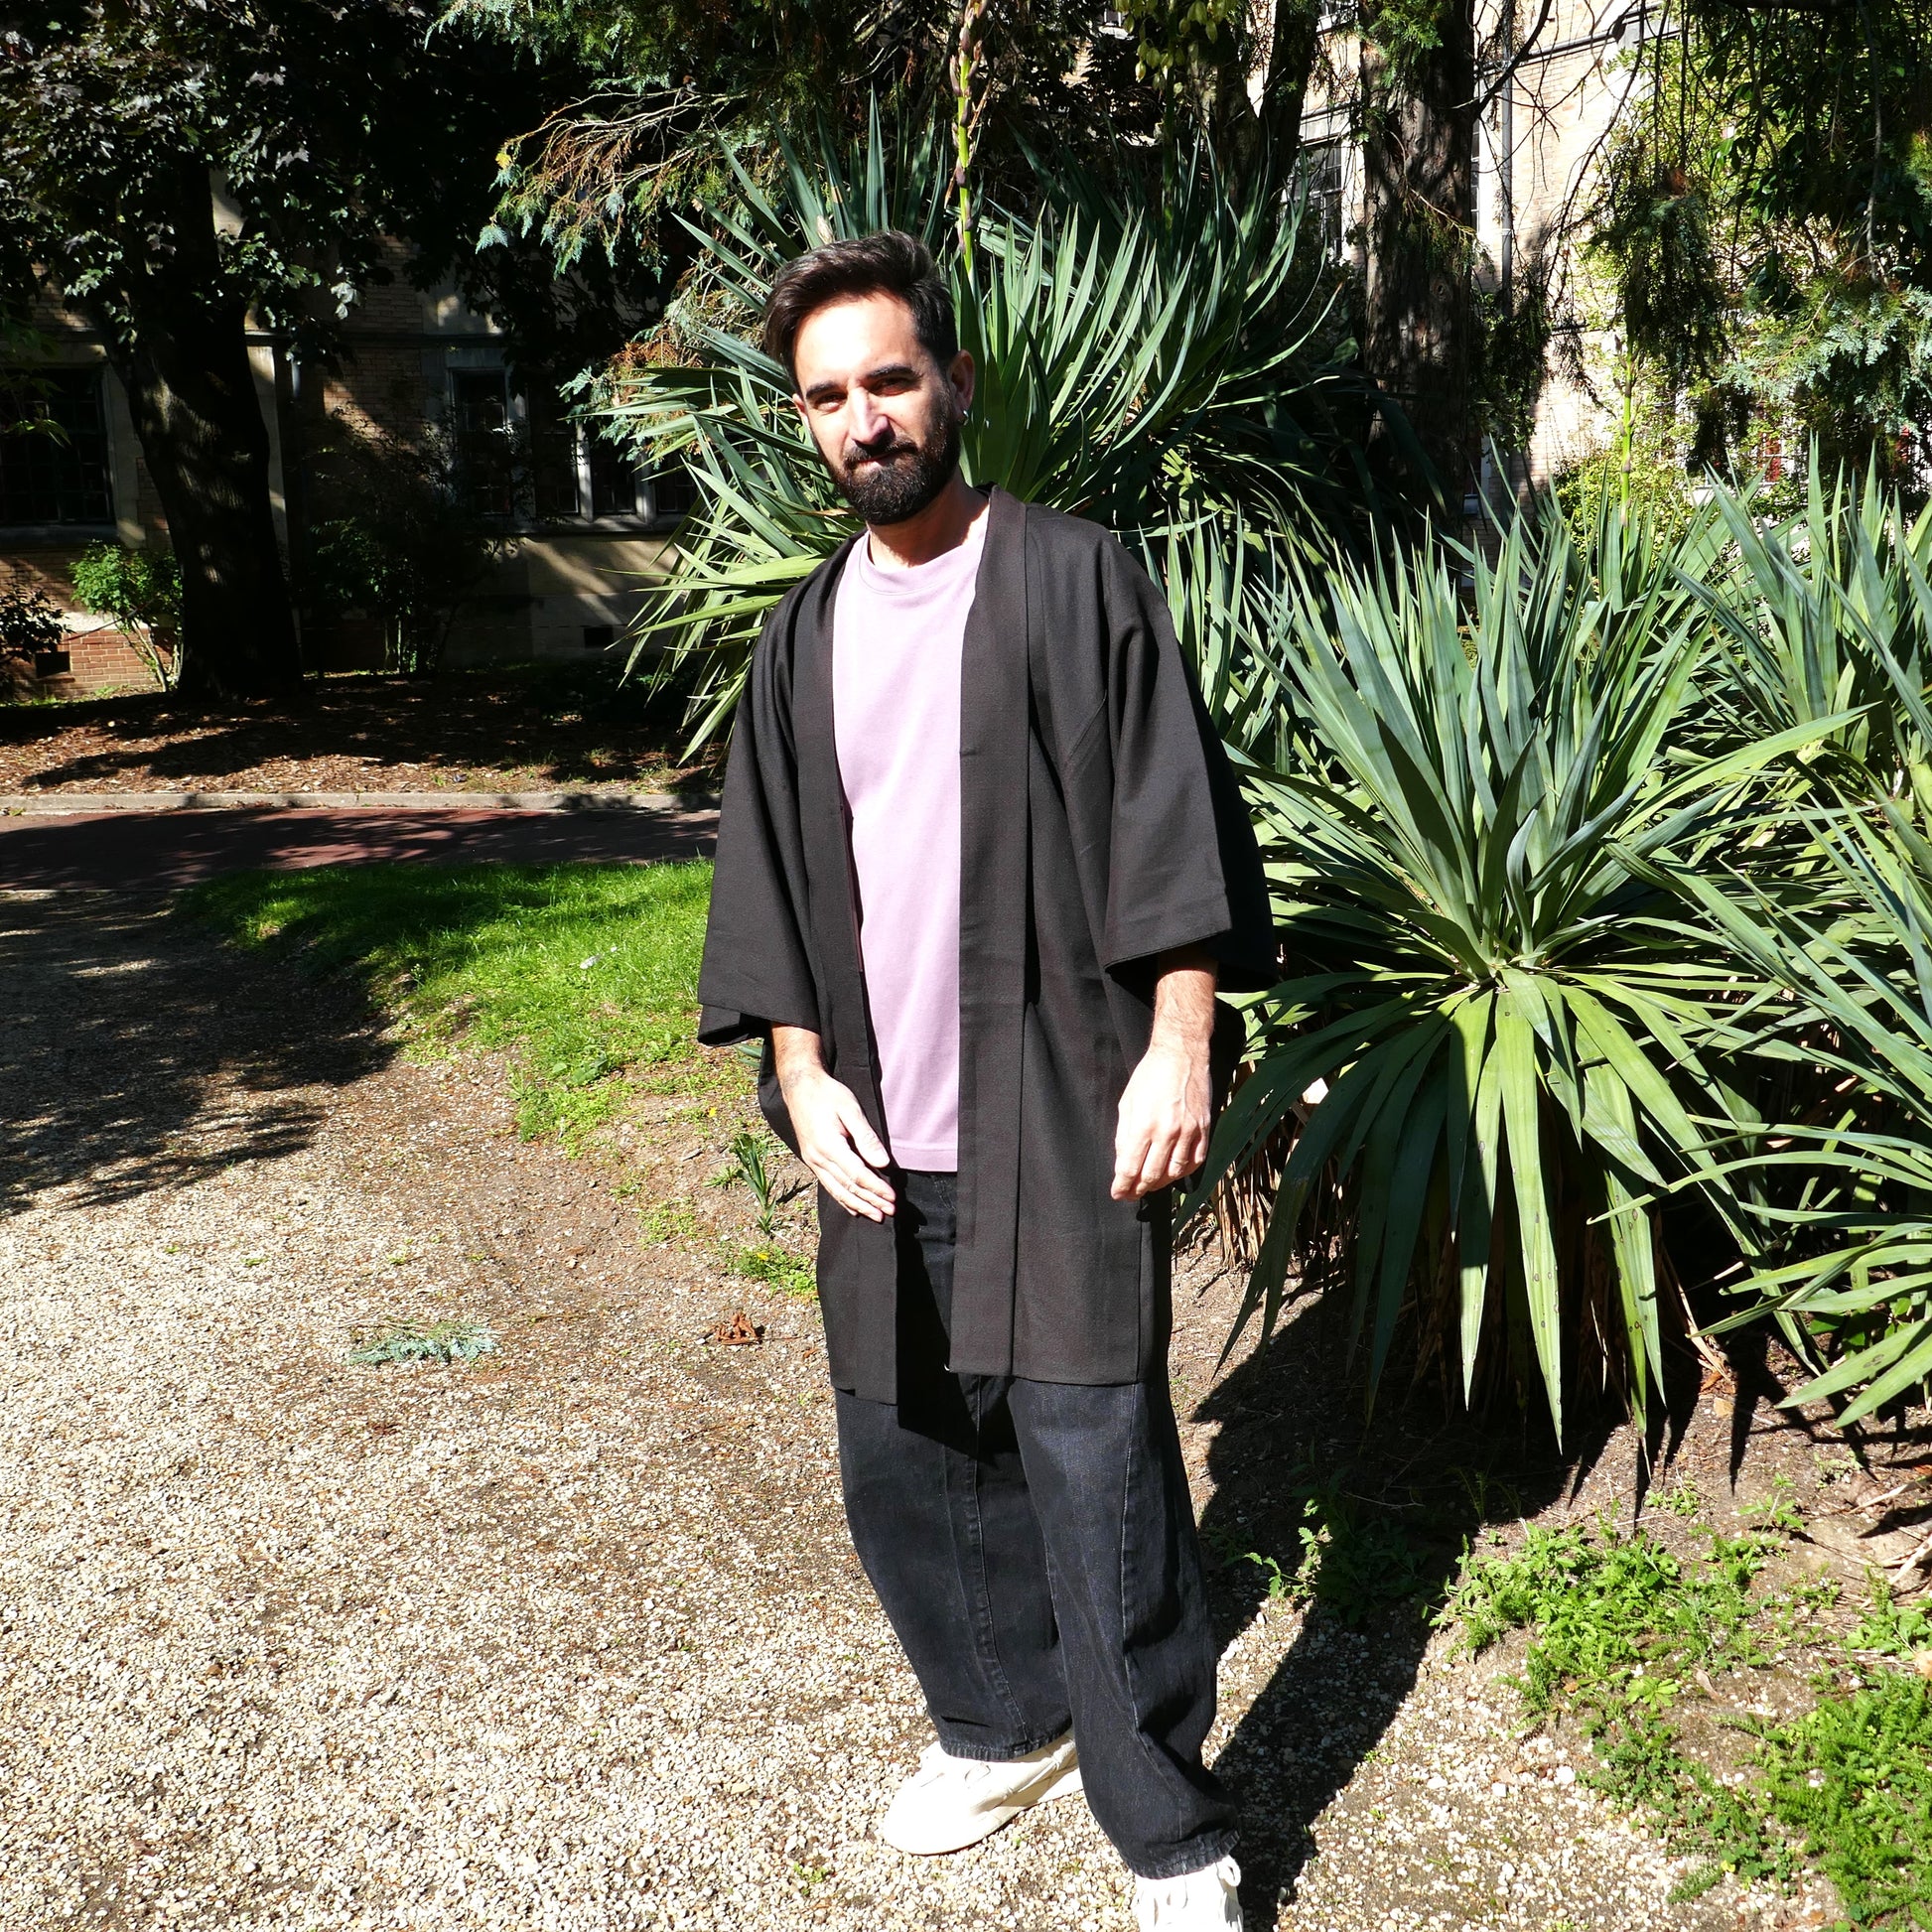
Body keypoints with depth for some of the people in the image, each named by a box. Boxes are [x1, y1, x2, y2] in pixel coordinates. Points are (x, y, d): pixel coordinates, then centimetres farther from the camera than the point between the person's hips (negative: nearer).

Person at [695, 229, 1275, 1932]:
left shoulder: (1076, 580, -2)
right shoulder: (807, 638, 11)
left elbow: (1171, 824, -6)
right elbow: (768, 873, 12)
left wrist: (1180, 1045, -12)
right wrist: (801, 1069, 2)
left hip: (1061, 1123, -5)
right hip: (881, 1136, 5)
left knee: (1095, 1475, -2)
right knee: (903, 1468, 14)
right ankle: (1008, 1727, 38)